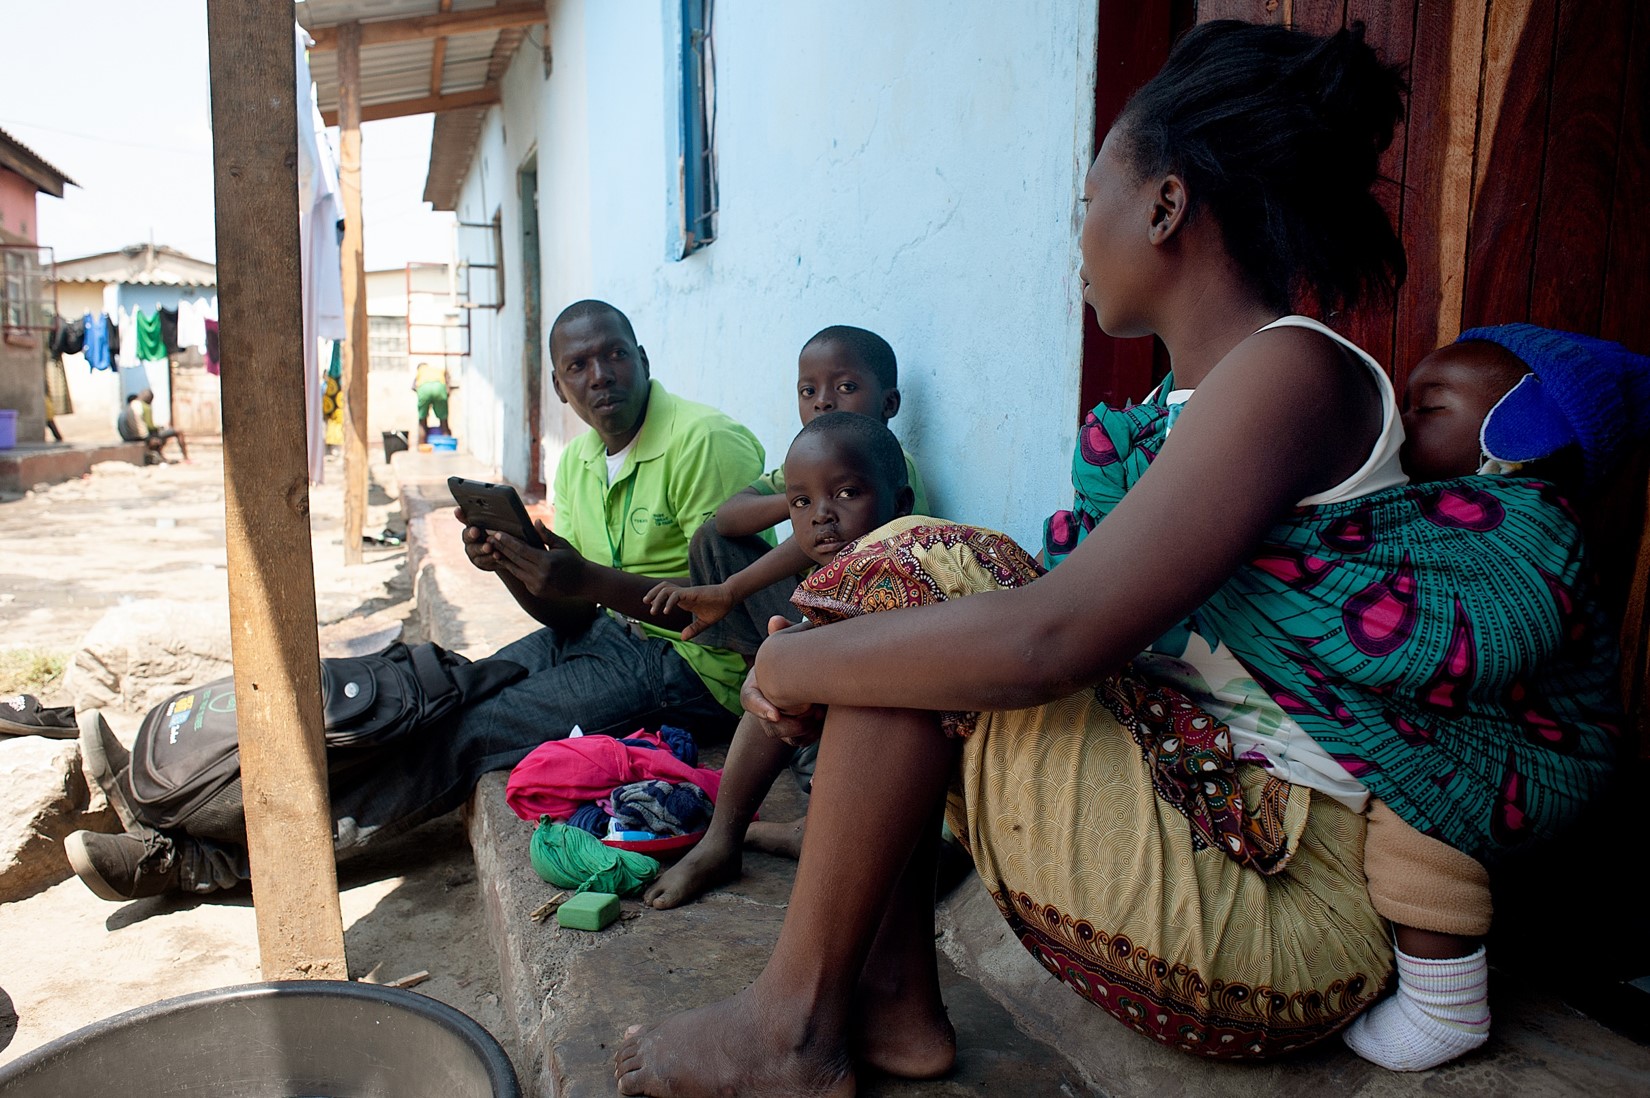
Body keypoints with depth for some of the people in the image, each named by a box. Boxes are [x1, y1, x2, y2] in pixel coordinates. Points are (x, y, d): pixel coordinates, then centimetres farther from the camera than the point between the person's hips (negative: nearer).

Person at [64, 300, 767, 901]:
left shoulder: (707, 443, -16)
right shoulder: (575, 464, 9)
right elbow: (569, 617, 5)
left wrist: (589, 580, -28)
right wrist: (508, 561, -16)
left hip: (692, 664, -7)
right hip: (609, 634, 8)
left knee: (463, 734, -18)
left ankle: (205, 857, -14)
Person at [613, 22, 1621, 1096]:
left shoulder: (1292, 372, -18)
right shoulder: (1202, 394, 11)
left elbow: (1048, 638, -29)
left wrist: (794, 661, -15)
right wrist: (823, 653, 6)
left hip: (1277, 912, -9)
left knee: (914, 573, -17)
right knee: (897, 635, 5)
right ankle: (896, 996, 5)